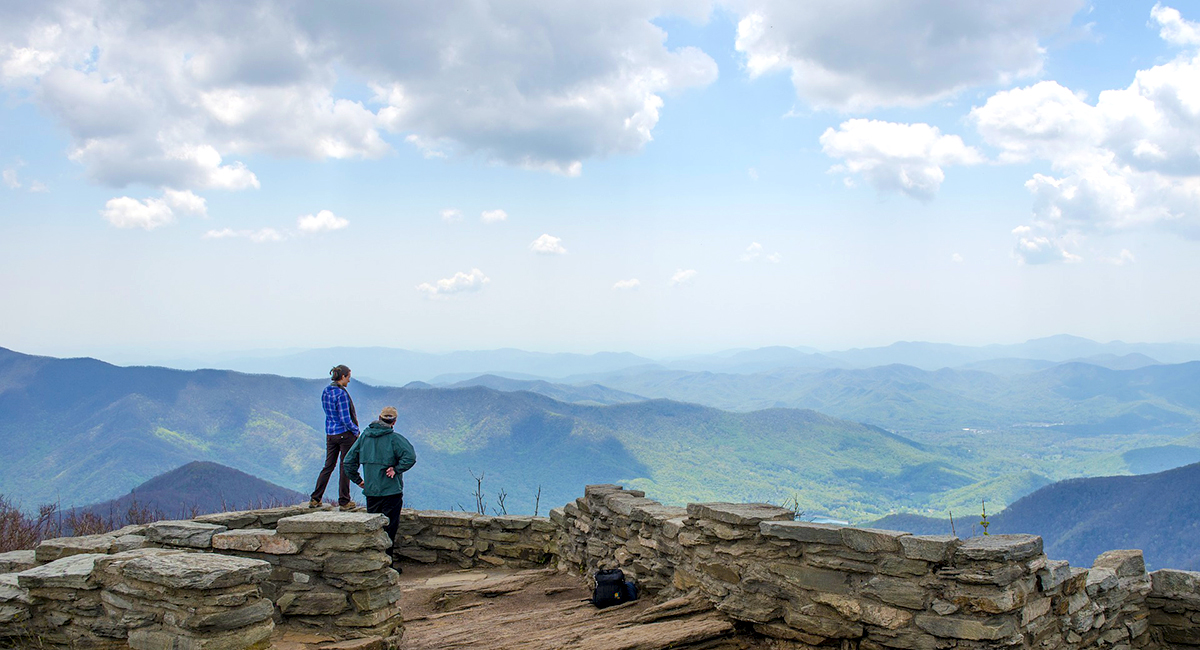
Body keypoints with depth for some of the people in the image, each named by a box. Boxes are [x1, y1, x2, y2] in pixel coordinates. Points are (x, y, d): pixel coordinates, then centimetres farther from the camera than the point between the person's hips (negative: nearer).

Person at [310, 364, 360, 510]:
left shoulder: (325, 392, 6)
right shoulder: (341, 394, -19)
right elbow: (345, 419, -20)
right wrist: (356, 431, -4)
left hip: (330, 433, 7)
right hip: (345, 434, -7)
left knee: (328, 466, 14)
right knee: (345, 466, 3)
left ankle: (315, 499, 15)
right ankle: (344, 502, 9)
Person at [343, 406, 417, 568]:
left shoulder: (364, 436, 6)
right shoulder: (394, 438, -10)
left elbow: (349, 461, 10)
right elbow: (410, 457, -24)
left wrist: (357, 480, 15)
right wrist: (396, 469, -13)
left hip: (370, 491, 5)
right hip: (391, 490, -5)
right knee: (389, 528, 2)